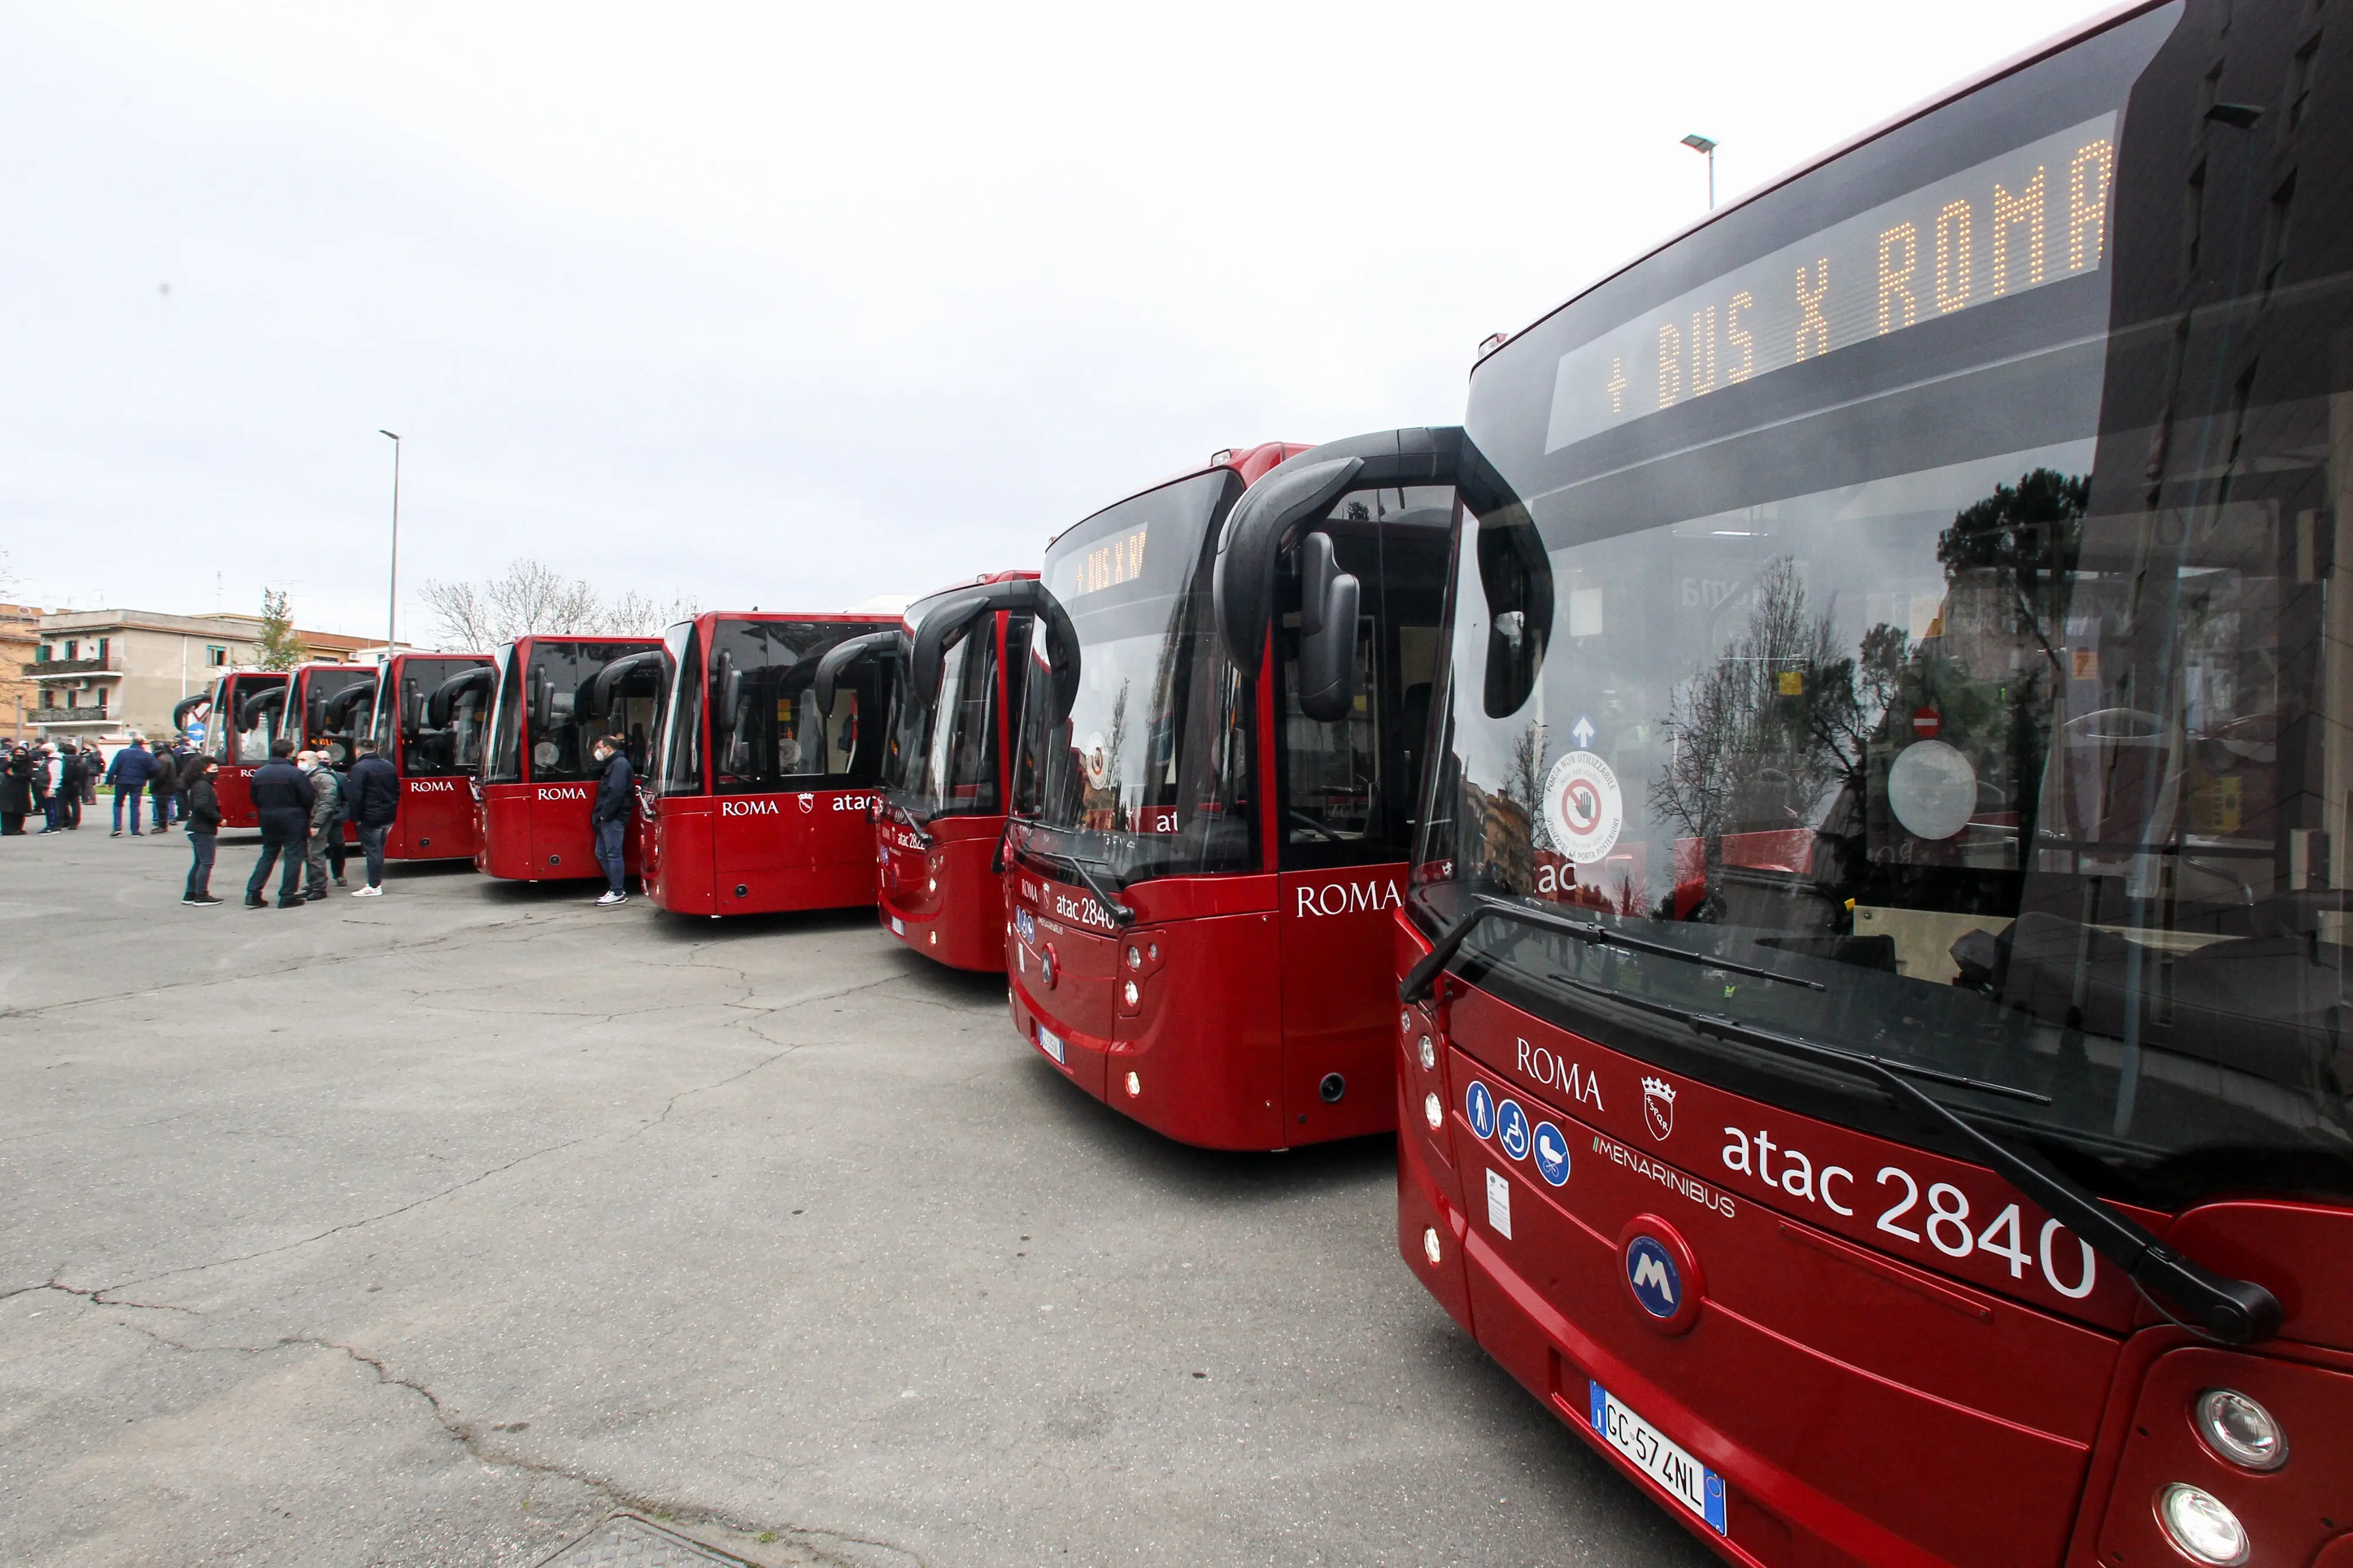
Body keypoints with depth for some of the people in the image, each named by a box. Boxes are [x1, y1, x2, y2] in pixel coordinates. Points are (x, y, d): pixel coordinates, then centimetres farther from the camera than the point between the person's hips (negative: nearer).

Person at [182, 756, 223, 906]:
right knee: (206, 863, -6)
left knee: (199, 862, 15)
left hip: (197, 829, 11)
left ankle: (190, 895, 20)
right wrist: (218, 819, -20)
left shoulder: (202, 785, 17)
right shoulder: (203, 786, -14)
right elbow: (202, 806, -27)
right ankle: (201, 896, -5)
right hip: (203, 830, -11)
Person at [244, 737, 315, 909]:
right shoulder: (296, 773, -14)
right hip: (292, 821, -6)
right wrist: (307, 816, 4)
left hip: (268, 822, 6)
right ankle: (288, 897, 1)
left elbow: (255, 799, 10)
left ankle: (253, 894, 11)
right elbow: (309, 797, -14)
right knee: (293, 857, 1)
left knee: (267, 856, 16)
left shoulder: (259, 773, 5)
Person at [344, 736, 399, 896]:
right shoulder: (390, 767, 10)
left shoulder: (359, 768, -14)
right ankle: (377, 881, 22)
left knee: (372, 850, -2)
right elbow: (397, 791, 15)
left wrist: (355, 817, -12)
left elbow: (355, 796, -18)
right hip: (388, 817, 7)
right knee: (379, 849, 16)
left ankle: (374, 886, 0)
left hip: (370, 817, -7)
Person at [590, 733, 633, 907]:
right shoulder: (612, 764, 21)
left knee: (613, 854, -8)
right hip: (607, 818, 11)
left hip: (614, 819, -11)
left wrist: (605, 814, -18)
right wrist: (600, 814, 12)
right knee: (602, 854, 13)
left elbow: (616, 792, -22)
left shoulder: (620, 764, -12)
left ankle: (618, 893, -4)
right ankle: (615, 888, 18)